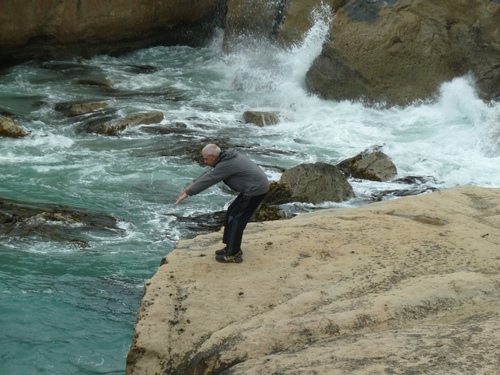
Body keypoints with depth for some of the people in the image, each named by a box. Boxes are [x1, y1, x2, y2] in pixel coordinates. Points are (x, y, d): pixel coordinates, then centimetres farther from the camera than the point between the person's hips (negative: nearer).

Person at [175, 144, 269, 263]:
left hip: (255, 189, -10)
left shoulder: (225, 165, -22)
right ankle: (232, 248, 23)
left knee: (235, 218, -6)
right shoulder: (225, 157, 9)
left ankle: (233, 254, -1)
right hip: (257, 186, 10)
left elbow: (207, 180, -17)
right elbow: (209, 172, 22)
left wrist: (187, 193, -9)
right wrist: (193, 184, 25)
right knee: (232, 214, 16)